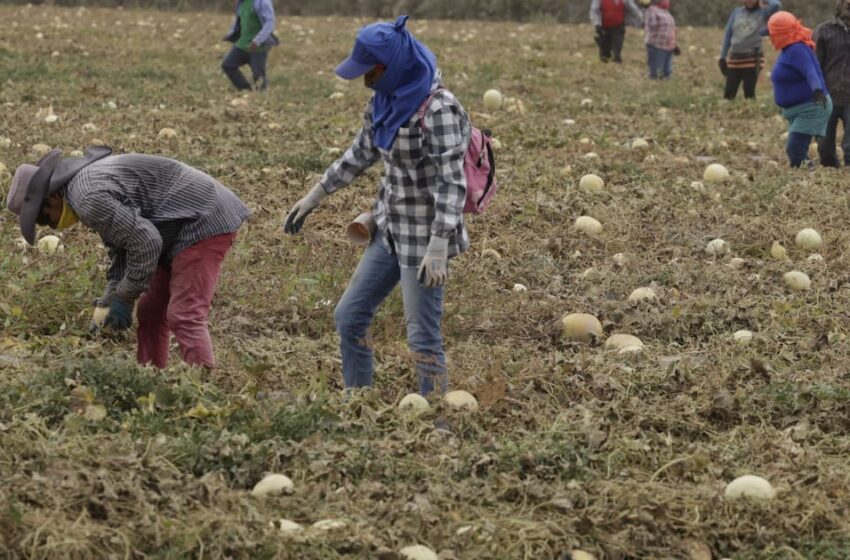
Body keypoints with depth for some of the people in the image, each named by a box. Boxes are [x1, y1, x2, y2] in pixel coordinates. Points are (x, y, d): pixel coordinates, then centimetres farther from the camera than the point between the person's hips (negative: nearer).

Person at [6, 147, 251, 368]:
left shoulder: (90, 199, -21)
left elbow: (145, 243, -23)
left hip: (204, 222, -11)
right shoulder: (89, 179, 14)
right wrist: (110, 298, 10)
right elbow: (122, 244, 19)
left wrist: (124, 298, -11)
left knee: (184, 316, -17)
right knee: (150, 313, 12)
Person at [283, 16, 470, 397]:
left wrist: (439, 249, -30)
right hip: (391, 231, 9)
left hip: (426, 236, -9)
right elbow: (359, 155, 19)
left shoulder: (437, 109, -21)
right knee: (349, 317, 15)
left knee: (422, 338, -3)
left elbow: (452, 183, -24)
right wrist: (313, 198, 24)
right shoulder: (386, 102, 5)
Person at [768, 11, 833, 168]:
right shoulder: (790, 50, 12)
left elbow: (810, 72, -34)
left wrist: (817, 90, -51)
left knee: (795, 151, -19)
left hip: (810, 109, -11)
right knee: (794, 151, 11)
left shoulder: (797, 50, -19)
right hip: (798, 111, 11)